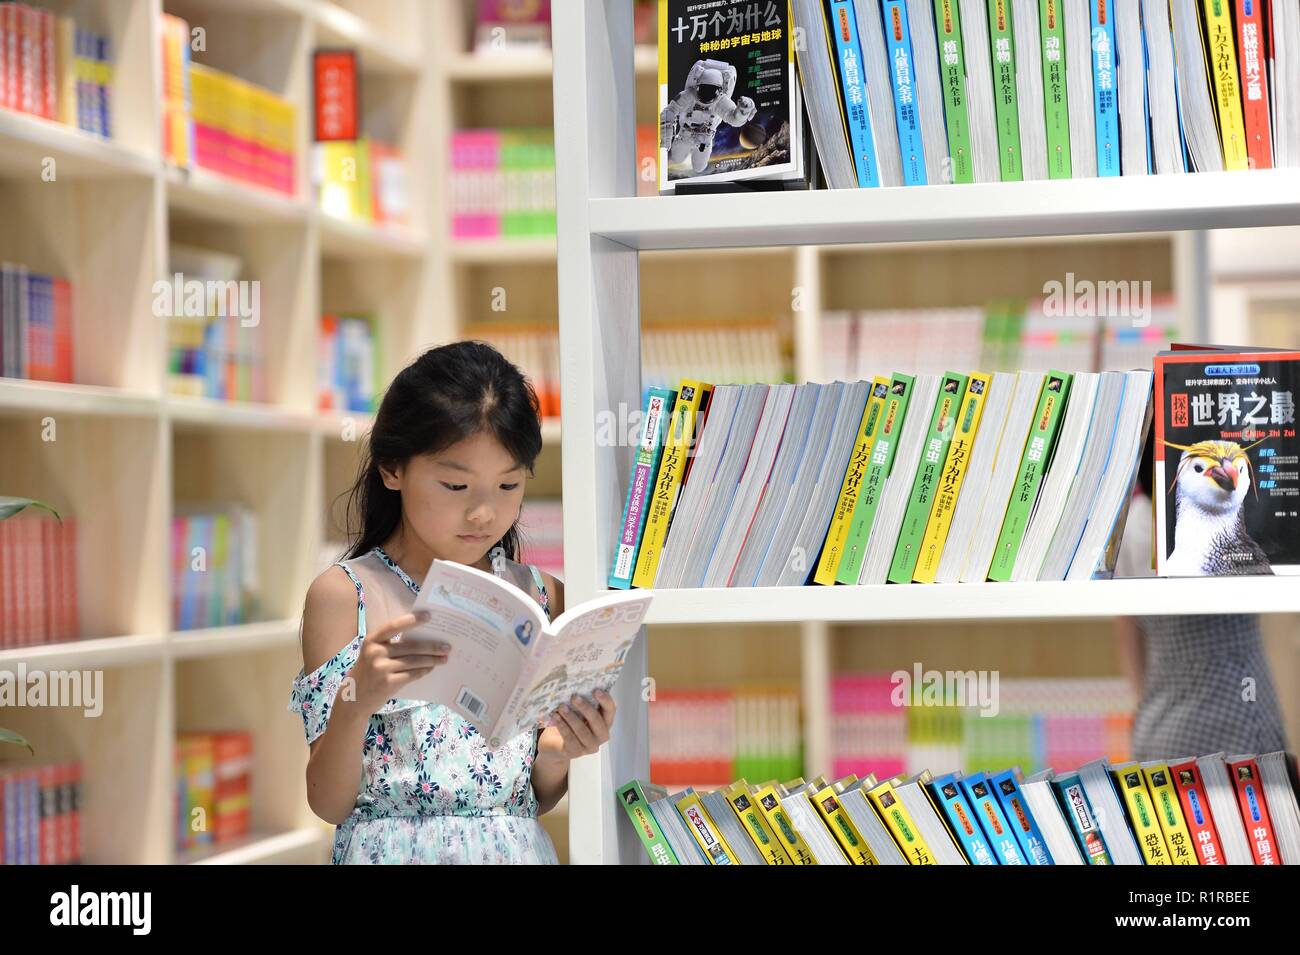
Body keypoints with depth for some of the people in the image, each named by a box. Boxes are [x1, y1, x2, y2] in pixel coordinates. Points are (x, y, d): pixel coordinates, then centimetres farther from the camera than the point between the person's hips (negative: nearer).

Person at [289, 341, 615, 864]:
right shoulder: (344, 594, -5)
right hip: (393, 852, -2)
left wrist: (555, 755, -10)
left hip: (518, 848, 2)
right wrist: (356, 700, -23)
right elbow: (328, 803, -7)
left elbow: (538, 799, 11)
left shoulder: (541, 596, 5)